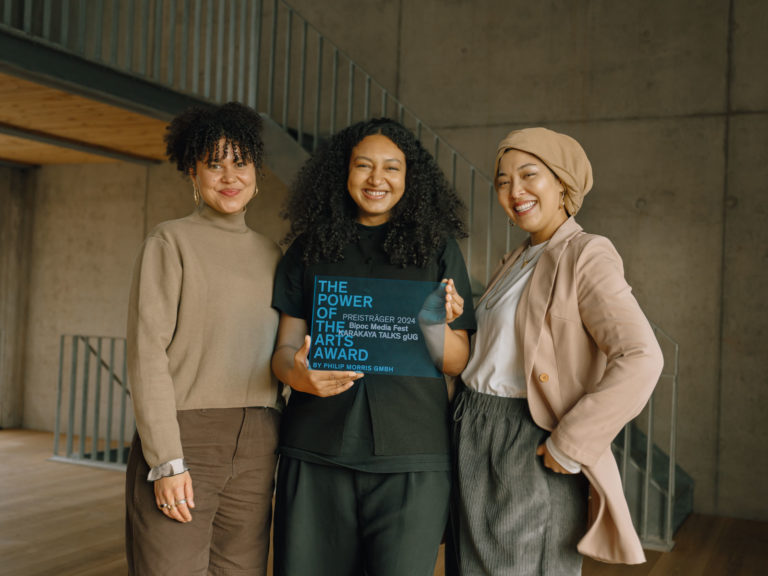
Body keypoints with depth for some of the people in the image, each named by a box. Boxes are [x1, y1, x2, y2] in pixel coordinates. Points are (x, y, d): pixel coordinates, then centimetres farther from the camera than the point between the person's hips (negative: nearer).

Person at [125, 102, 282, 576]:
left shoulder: (270, 253, 15)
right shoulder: (172, 242, 0)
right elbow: (147, 351, -7)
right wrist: (167, 460, -14)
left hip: (255, 447, 5)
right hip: (184, 436, -4)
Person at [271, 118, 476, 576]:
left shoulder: (437, 247, 7)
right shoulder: (310, 249, 11)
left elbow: (459, 363, 7)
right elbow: (286, 346, 9)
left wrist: (438, 327, -15)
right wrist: (297, 373, -14)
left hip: (411, 462, -1)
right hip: (316, 456, 1)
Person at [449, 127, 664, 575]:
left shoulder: (586, 256, -12)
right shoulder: (519, 261, 14)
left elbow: (640, 359, -24)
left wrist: (570, 445, -22)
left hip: (529, 449, -8)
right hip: (474, 441, 8)